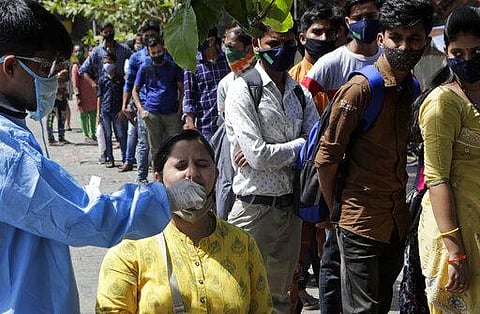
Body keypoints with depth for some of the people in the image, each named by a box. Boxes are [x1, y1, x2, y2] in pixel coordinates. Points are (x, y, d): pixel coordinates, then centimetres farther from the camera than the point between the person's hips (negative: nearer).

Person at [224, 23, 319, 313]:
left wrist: (270, 151, -14)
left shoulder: (301, 94, 10)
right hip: (256, 208, -6)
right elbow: (258, 156, -18)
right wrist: (298, 145, -5)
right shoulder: (242, 91, -9)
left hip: (291, 207, 6)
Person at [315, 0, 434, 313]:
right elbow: (326, 158, -13)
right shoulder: (360, 89, -16)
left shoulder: (412, 89, 7)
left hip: (397, 224, 7)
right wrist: (336, 210, -4)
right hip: (361, 223, -7)